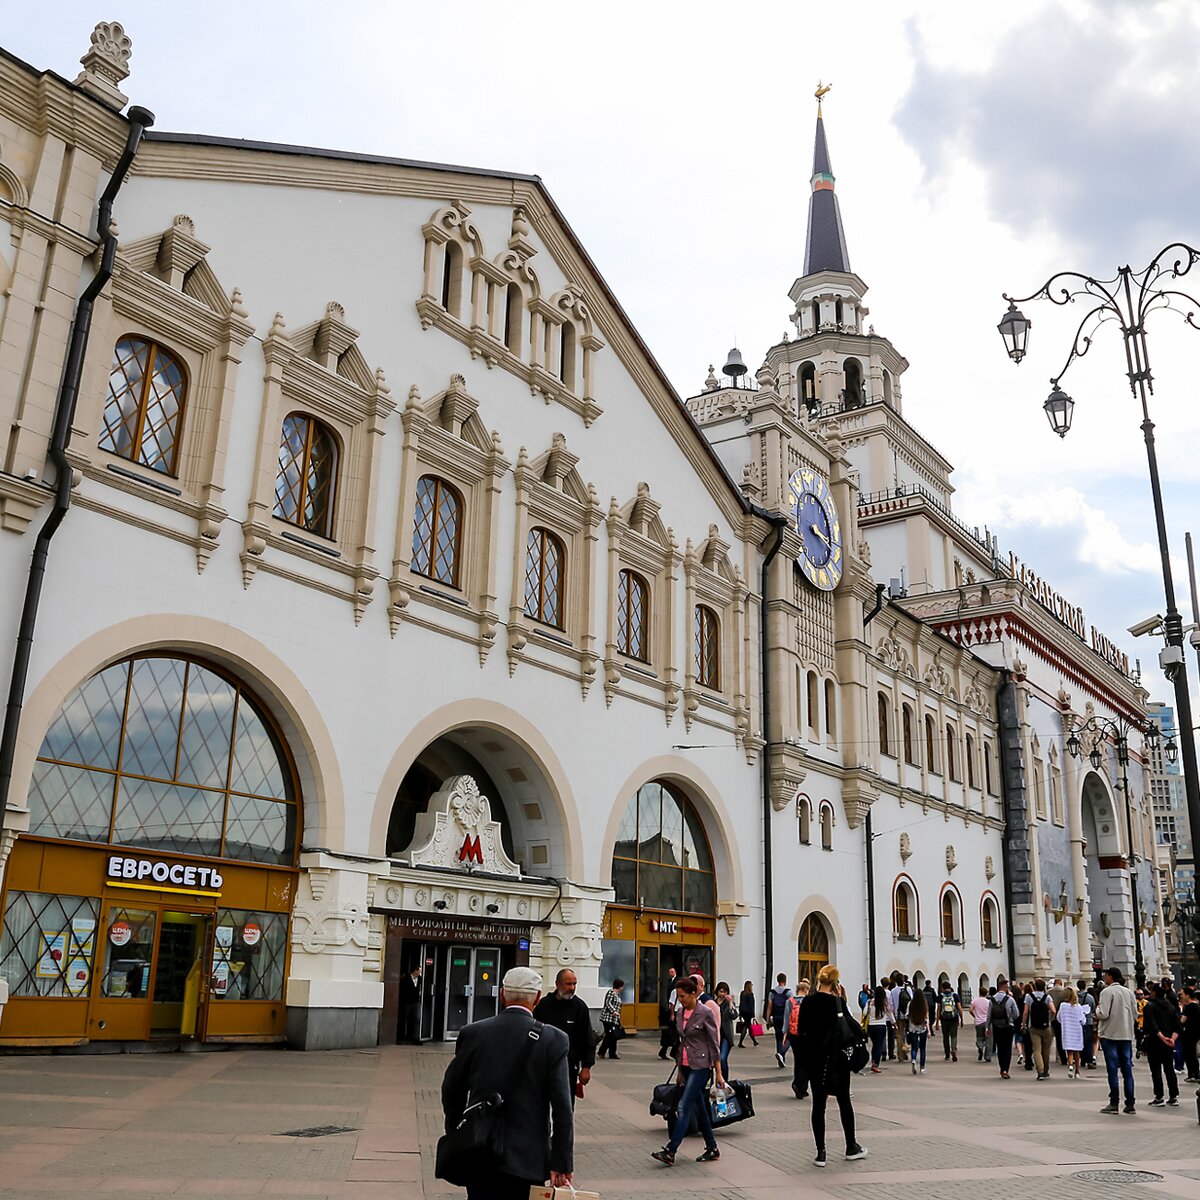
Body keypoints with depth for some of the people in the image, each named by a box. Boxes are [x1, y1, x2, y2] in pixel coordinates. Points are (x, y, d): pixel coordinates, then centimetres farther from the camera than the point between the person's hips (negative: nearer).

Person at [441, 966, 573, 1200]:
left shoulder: (472, 1033, -2)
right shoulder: (554, 1040, -9)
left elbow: (451, 1090, 6)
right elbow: (562, 1107, -11)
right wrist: (562, 1163, -7)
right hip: (524, 1155, -1)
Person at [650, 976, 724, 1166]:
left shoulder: (705, 1013, -14)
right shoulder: (681, 1012, 7)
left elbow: (714, 1044, -11)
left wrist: (719, 1073, -11)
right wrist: (680, 1070, 20)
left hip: (700, 1066, -8)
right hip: (686, 1065, 8)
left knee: (684, 1106, -13)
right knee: (699, 1108, 13)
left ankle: (670, 1152, -14)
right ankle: (712, 1148, 23)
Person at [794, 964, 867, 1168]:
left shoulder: (807, 1002, -2)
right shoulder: (838, 1002, -11)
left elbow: (801, 1031, 3)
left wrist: (805, 1055, 11)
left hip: (814, 1057, 2)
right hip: (837, 1057, -2)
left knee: (818, 1103, 5)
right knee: (844, 1100, 14)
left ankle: (821, 1153, 2)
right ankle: (851, 1147, 26)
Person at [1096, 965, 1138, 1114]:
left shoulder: (1107, 992, -10)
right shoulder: (1129, 992, 8)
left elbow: (1103, 1014, -16)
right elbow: (1135, 1015, 9)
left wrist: (1097, 1008, 4)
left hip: (1110, 1035, -5)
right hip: (1127, 1035, 5)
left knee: (1112, 1069, -1)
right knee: (1127, 1069, 7)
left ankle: (1114, 1103, 0)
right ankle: (1130, 1104, 7)